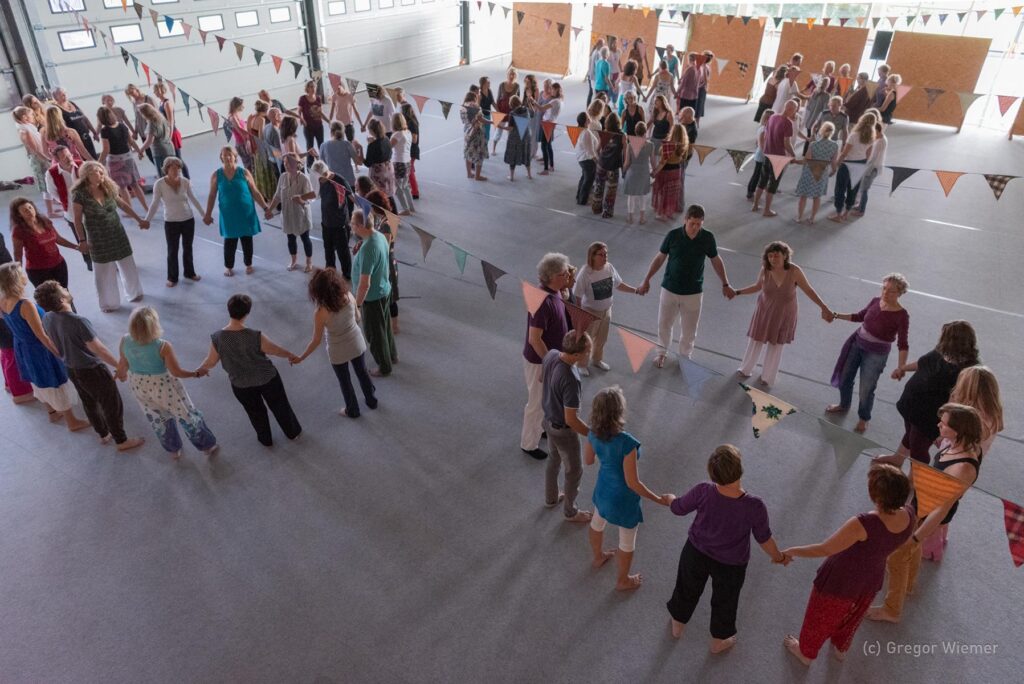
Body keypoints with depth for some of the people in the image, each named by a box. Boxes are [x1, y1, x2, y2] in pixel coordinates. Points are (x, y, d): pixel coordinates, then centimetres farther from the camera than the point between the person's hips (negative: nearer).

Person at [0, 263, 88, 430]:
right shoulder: (25, 305, -32)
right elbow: (42, 336, -25)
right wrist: (61, 354, -16)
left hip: (22, 349, 8)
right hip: (39, 350, -8)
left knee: (42, 383, 28)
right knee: (57, 385, 10)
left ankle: (53, 413, 48)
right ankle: (72, 422, 24)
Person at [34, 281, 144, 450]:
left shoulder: (47, 318, -9)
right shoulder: (78, 321, -33)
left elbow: (54, 344, 8)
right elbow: (99, 349, -26)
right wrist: (120, 366, -14)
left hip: (71, 370, 8)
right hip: (92, 370, -8)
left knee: (89, 403, 26)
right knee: (112, 405, 11)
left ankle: (103, 435, 44)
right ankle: (122, 441, 24)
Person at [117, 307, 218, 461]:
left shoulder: (125, 341, -17)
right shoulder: (163, 346, -31)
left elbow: (123, 363, 2)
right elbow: (177, 372, -22)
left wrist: (121, 374, 24)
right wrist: (196, 373, -5)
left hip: (138, 385, 5)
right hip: (162, 386, -5)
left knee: (157, 419, 26)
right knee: (187, 415, 16)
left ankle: (173, 450, 46)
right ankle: (208, 447, 33)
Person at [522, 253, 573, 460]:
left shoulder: (556, 293, -3)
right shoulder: (543, 302, -33)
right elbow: (534, 339, -30)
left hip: (550, 355, 9)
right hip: (539, 360, -9)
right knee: (538, 403, 9)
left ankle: (542, 428, 50)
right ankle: (529, 444, 28)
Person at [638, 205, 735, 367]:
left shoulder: (708, 238, -11)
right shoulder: (673, 235, -14)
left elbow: (716, 261, 3)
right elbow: (660, 258, -2)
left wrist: (725, 284, 6)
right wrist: (647, 280, -1)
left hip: (693, 292, 0)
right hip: (670, 289, 0)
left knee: (690, 329, 13)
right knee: (664, 323, 15)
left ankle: (685, 355, 37)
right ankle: (662, 352, 39)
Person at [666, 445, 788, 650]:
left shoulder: (703, 492, -30)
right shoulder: (755, 507, -33)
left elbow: (678, 508, -11)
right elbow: (764, 539, -15)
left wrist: (670, 500, 13)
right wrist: (779, 557, 7)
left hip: (696, 552, 2)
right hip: (731, 564, -1)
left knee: (687, 589, 29)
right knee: (724, 601, 27)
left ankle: (677, 626, 55)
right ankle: (718, 641, 53)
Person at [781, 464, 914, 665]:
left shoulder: (863, 524, -42)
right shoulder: (909, 516, -23)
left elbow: (824, 549, -30)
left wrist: (792, 551, -16)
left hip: (839, 581, -5)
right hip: (871, 581, 5)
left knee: (820, 618, 25)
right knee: (851, 617, 36)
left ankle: (806, 652, 52)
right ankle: (841, 648, 63)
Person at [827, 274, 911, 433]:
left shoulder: (901, 315, -21)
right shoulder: (875, 301, -6)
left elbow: (903, 344, -20)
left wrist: (901, 366, -30)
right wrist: (837, 315, 5)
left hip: (876, 354, -5)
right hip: (856, 344, 5)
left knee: (866, 389, 5)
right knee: (844, 377, 19)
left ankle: (863, 418, 32)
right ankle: (844, 405, 46)